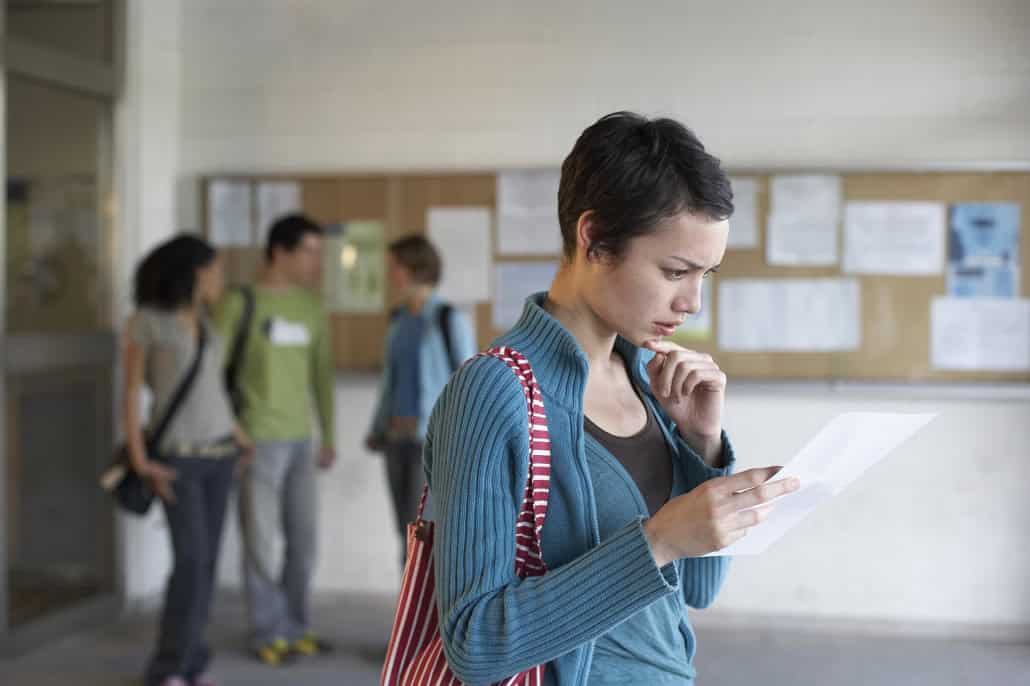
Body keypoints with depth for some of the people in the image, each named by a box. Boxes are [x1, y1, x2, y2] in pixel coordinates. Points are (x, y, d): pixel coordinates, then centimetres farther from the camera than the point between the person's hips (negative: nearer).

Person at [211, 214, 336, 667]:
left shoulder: (311, 310, 8)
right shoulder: (240, 303, -10)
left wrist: (329, 437, 15)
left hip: (300, 440, 6)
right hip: (258, 439, -6)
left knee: (302, 538, 9)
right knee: (264, 542, 0)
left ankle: (295, 627, 21)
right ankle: (267, 633, 12)